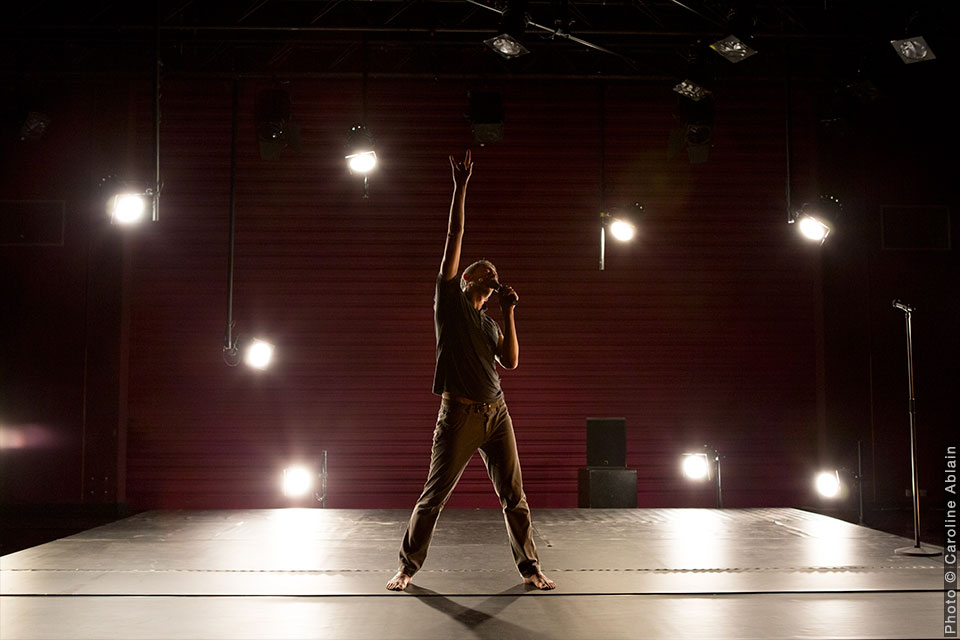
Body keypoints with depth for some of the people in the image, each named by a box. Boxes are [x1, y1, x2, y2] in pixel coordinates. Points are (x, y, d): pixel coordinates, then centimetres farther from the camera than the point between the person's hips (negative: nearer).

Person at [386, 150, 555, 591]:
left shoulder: (489, 323, 19)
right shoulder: (449, 300, 4)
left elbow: (511, 362, 4)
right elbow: (455, 236, -1)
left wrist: (509, 312, 3)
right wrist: (460, 187, -4)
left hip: (497, 414, 5)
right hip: (459, 414, -5)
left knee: (514, 496, 7)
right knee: (433, 496, 1)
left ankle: (530, 567, 17)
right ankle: (407, 567, 14)